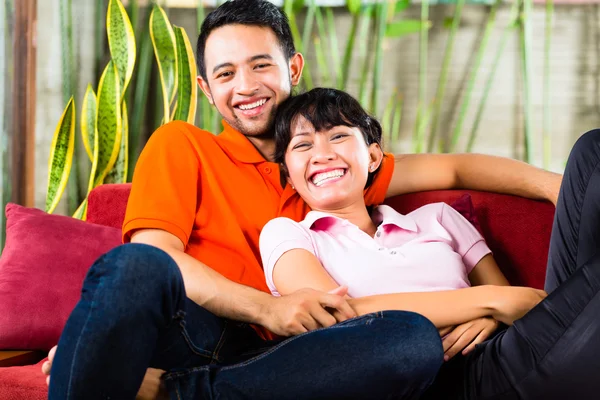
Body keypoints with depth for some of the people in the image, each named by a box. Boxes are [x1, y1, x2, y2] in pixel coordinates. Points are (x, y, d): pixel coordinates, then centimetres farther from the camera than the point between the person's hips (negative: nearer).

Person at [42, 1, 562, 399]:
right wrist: (264, 306, -16)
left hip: (266, 358, 4)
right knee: (132, 265, -38)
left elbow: (451, 168, 24)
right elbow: (154, 255, -2)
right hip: (186, 332, -4)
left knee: (415, 339, -28)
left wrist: (554, 184, 10)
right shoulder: (181, 144, 14)